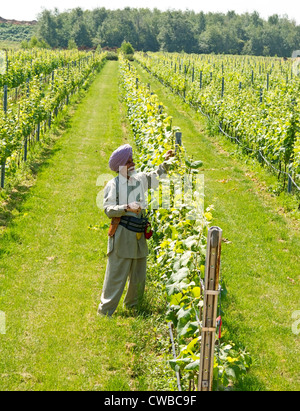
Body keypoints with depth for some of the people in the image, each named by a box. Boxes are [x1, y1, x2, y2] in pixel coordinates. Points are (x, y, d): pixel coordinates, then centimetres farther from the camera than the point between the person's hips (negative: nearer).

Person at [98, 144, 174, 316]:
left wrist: (166, 162, 14)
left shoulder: (140, 179, 10)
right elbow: (108, 209, -13)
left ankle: (132, 305, 31)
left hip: (139, 234, 6)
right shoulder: (113, 185, -7)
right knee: (117, 273, -4)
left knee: (138, 274, 13)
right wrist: (127, 207, -25)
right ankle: (105, 311, 7)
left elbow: (157, 176, 27)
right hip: (122, 234, -6)